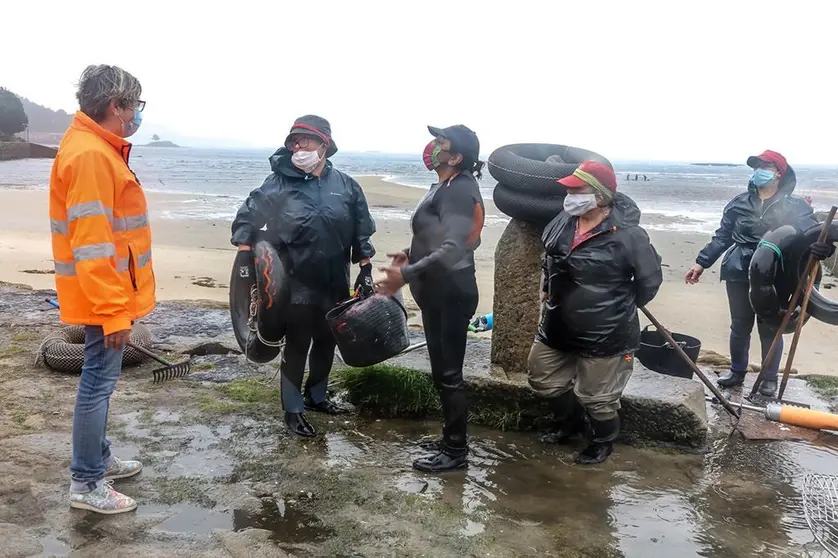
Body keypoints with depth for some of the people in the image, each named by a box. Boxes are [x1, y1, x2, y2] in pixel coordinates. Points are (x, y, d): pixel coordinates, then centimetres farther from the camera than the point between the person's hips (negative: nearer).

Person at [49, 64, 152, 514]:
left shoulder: (98, 149, 12)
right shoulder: (90, 155, -20)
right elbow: (91, 244, -25)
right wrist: (113, 310, -24)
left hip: (109, 295, 10)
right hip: (104, 298, -10)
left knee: (100, 378, 18)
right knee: (99, 380, -2)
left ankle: (98, 459, 32)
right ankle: (86, 484, 9)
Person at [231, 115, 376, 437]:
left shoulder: (346, 186, 1)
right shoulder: (279, 183, -6)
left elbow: (362, 232, 7)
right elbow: (247, 218, -3)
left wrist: (365, 269, 5)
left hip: (335, 284, 4)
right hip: (297, 284, -3)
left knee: (326, 342, 17)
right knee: (297, 346, 4)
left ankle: (316, 396, 38)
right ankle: (293, 410, 18)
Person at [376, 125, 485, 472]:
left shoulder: (459, 190, -19)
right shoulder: (448, 187, 14)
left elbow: (453, 249, -29)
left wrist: (406, 275, -30)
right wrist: (412, 257, 15)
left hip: (451, 295, -11)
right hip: (440, 294, 11)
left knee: (448, 374, -1)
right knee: (443, 371, 18)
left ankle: (456, 452, 10)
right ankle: (452, 439, 30)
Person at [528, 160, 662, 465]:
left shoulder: (627, 235, -23)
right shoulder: (563, 222, -3)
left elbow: (650, 279, -10)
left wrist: (620, 309, -1)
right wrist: (547, 290, 16)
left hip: (604, 334, -7)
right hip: (558, 327, 7)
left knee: (596, 397, 10)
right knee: (543, 379, 21)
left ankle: (603, 442, 40)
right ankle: (571, 422, 48)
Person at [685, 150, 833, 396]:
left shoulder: (795, 207, -4)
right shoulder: (739, 203, 4)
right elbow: (722, 236, 8)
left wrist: (823, 247, -38)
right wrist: (702, 262, 3)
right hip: (739, 274, 2)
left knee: (770, 329, 10)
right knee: (740, 326, 14)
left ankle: (770, 377, 27)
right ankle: (737, 371, 33)